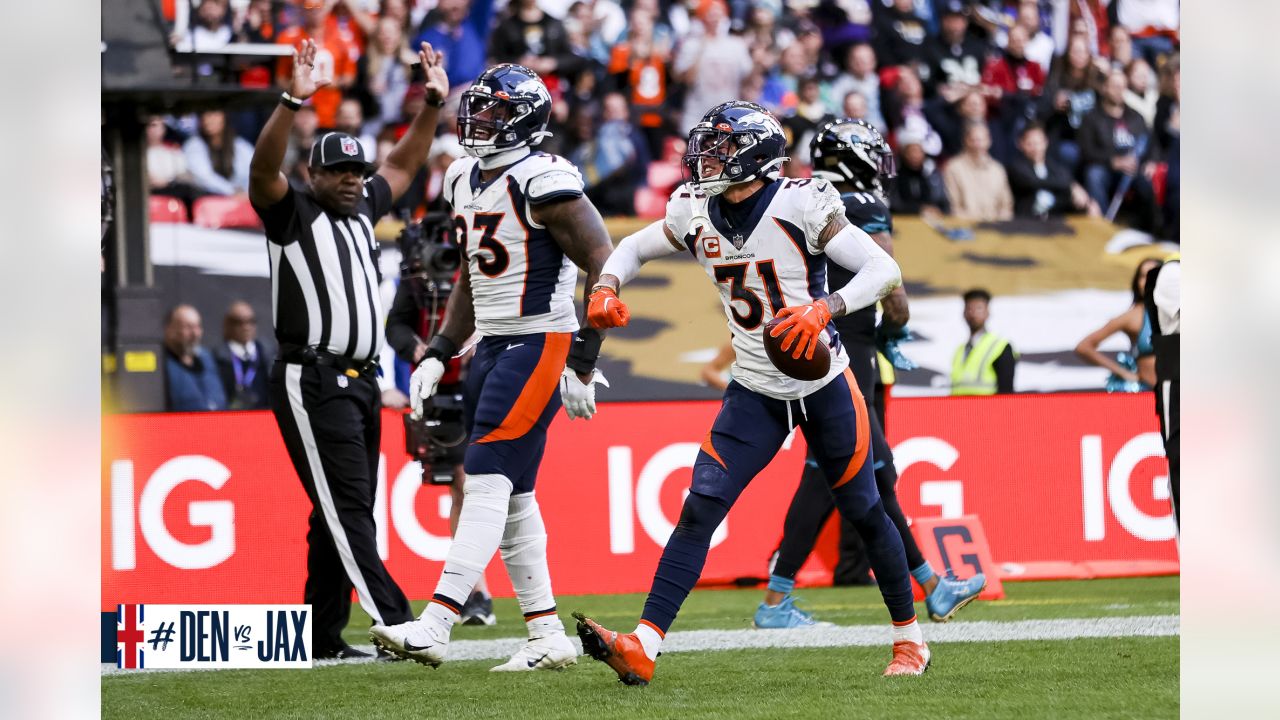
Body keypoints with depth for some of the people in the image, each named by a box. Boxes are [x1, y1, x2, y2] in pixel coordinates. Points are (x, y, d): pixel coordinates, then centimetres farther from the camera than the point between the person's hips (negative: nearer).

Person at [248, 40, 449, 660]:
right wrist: (293, 102, -35)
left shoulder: (362, 210, 17)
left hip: (360, 385, 8)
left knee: (341, 514, 9)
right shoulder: (293, 212, -4)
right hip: (311, 383, -8)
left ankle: (322, 636, 13)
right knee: (346, 507, -13)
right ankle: (394, 626, -23)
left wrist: (433, 105, 19)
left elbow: (403, 165, 29)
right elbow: (263, 171, -23)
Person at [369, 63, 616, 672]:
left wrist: (583, 364, -17)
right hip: (492, 346, 9)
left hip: (540, 343, -9)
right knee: (512, 497, 8)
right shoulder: (465, 181, 13)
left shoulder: (542, 181, -14)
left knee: (488, 481, -14)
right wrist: (437, 355, 14)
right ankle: (548, 637, 14)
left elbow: (604, 267, -15)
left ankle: (434, 626, -21)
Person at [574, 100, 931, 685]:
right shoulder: (697, 216, -3)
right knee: (700, 508, -11)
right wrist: (606, 288, -5)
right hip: (755, 394, 4)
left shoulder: (799, 207, -18)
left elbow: (884, 270, -19)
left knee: (864, 513, 10)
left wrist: (825, 307, -34)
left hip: (825, 387, -4)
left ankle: (910, 638, 31)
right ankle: (642, 648, -19)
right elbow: (634, 248, 16)